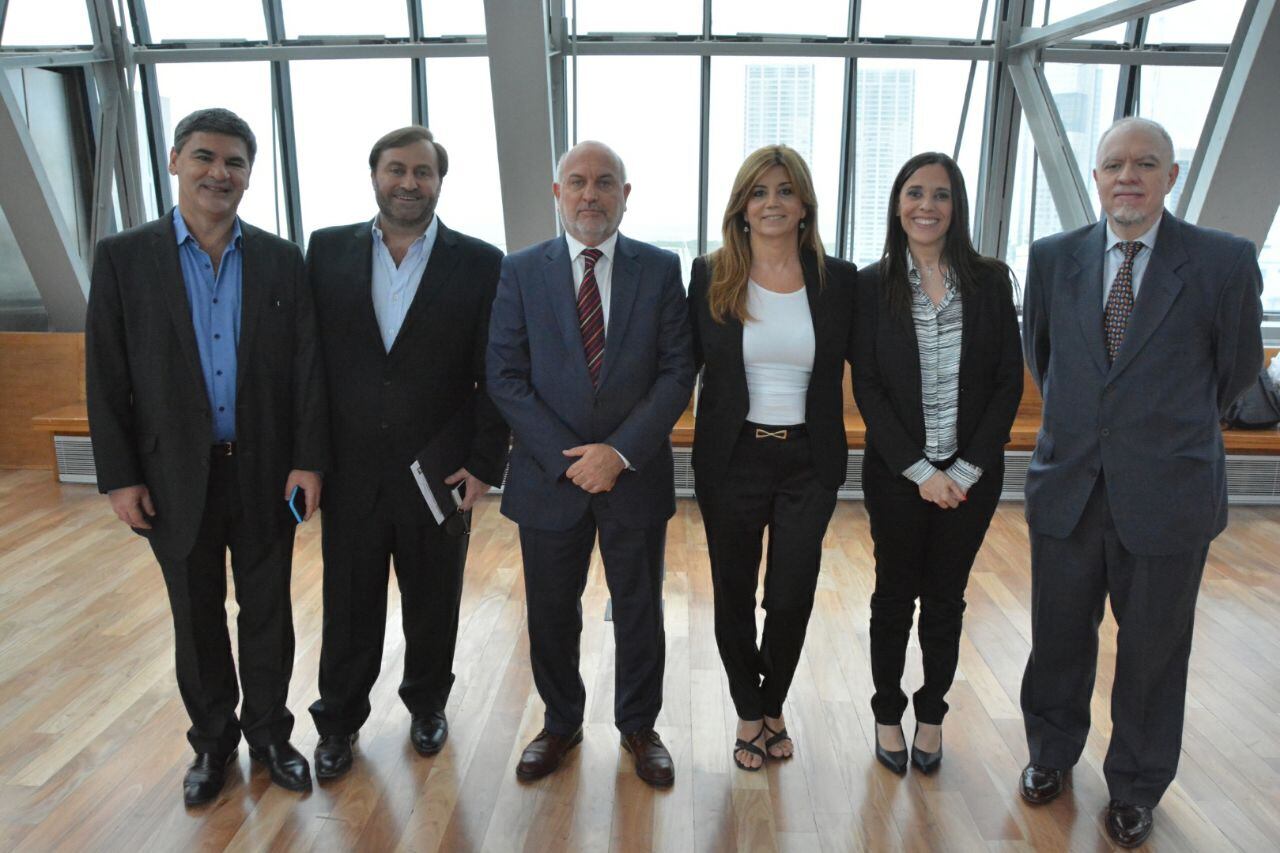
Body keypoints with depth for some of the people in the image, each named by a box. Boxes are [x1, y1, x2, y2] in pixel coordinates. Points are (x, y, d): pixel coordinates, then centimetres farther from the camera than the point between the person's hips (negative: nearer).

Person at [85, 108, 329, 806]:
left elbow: (306, 367, -1)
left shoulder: (280, 259, 0)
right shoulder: (124, 257, -2)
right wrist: (118, 476, -5)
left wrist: (307, 459, -6)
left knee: (267, 611, 13)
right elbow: (105, 377, -3)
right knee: (197, 618, 14)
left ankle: (268, 731, 32)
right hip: (176, 477, 0)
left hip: (265, 472, 1)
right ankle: (212, 741, 33)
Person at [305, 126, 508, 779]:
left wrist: (484, 462, -7)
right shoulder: (328, 250, 2)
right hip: (350, 471, 1)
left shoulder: (480, 263, -4)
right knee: (348, 604, 14)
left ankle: (427, 704, 39)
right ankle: (339, 719, 35)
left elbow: (495, 376, -3)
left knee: (433, 603, 15)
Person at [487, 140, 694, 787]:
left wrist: (620, 451, -15)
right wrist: (565, 458, -13)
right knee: (551, 612, 14)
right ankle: (560, 723, 37)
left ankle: (639, 726, 35)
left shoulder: (660, 270, 0)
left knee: (640, 611, 13)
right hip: (549, 475, 1)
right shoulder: (521, 271, 0)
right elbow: (505, 376, -4)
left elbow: (677, 371, -5)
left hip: (635, 474, 0)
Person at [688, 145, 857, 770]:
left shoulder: (838, 280, -1)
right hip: (732, 461, 0)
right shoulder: (710, 277, -3)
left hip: (809, 463, 1)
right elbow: (683, 367, 1)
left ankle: (773, 706, 34)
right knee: (733, 595, 11)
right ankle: (749, 713, 35)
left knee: (792, 599, 6)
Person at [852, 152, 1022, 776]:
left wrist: (968, 469, -9)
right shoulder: (872, 286, -4)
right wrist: (919, 470, -12)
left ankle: (931, 714, 32)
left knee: (945, 597, 13)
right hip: (897, 473, -1)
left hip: (971, 474, 1)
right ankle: (887, 713, 30)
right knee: (894, 596, 11)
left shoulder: (990, 281, -1)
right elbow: (866, 389, -6)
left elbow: (1009, 382, -1)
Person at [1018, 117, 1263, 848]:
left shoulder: (1225, 261, -7)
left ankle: (1136, 788, 34)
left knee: (1154, 649, 13)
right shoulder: (1054, 258, 1)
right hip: (1067, 487, 2)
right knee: (1060, 638, 16)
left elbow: (1237, 369, 5)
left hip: (1167, 496, -2)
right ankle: (1052, 755, 40)